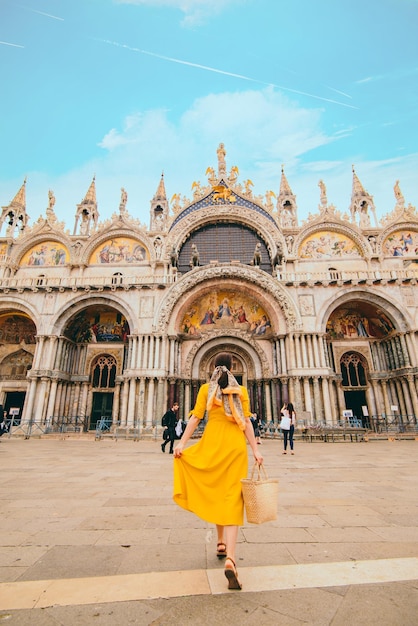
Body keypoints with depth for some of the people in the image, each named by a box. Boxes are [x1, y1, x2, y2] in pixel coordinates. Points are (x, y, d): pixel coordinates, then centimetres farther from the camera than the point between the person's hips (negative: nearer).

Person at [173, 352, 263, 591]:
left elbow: (196, 417, -3)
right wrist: (256, 450, 0)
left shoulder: (206, 388, 3)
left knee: (215, 492, 20)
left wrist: (182, 443, -2)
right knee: (233, 498, 1)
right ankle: (230, 558, -9)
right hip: (236, 445, -1)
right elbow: (246, 422, -2)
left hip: (212, 443, 1)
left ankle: (221, 542, 34)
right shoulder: (241, 390, 3)